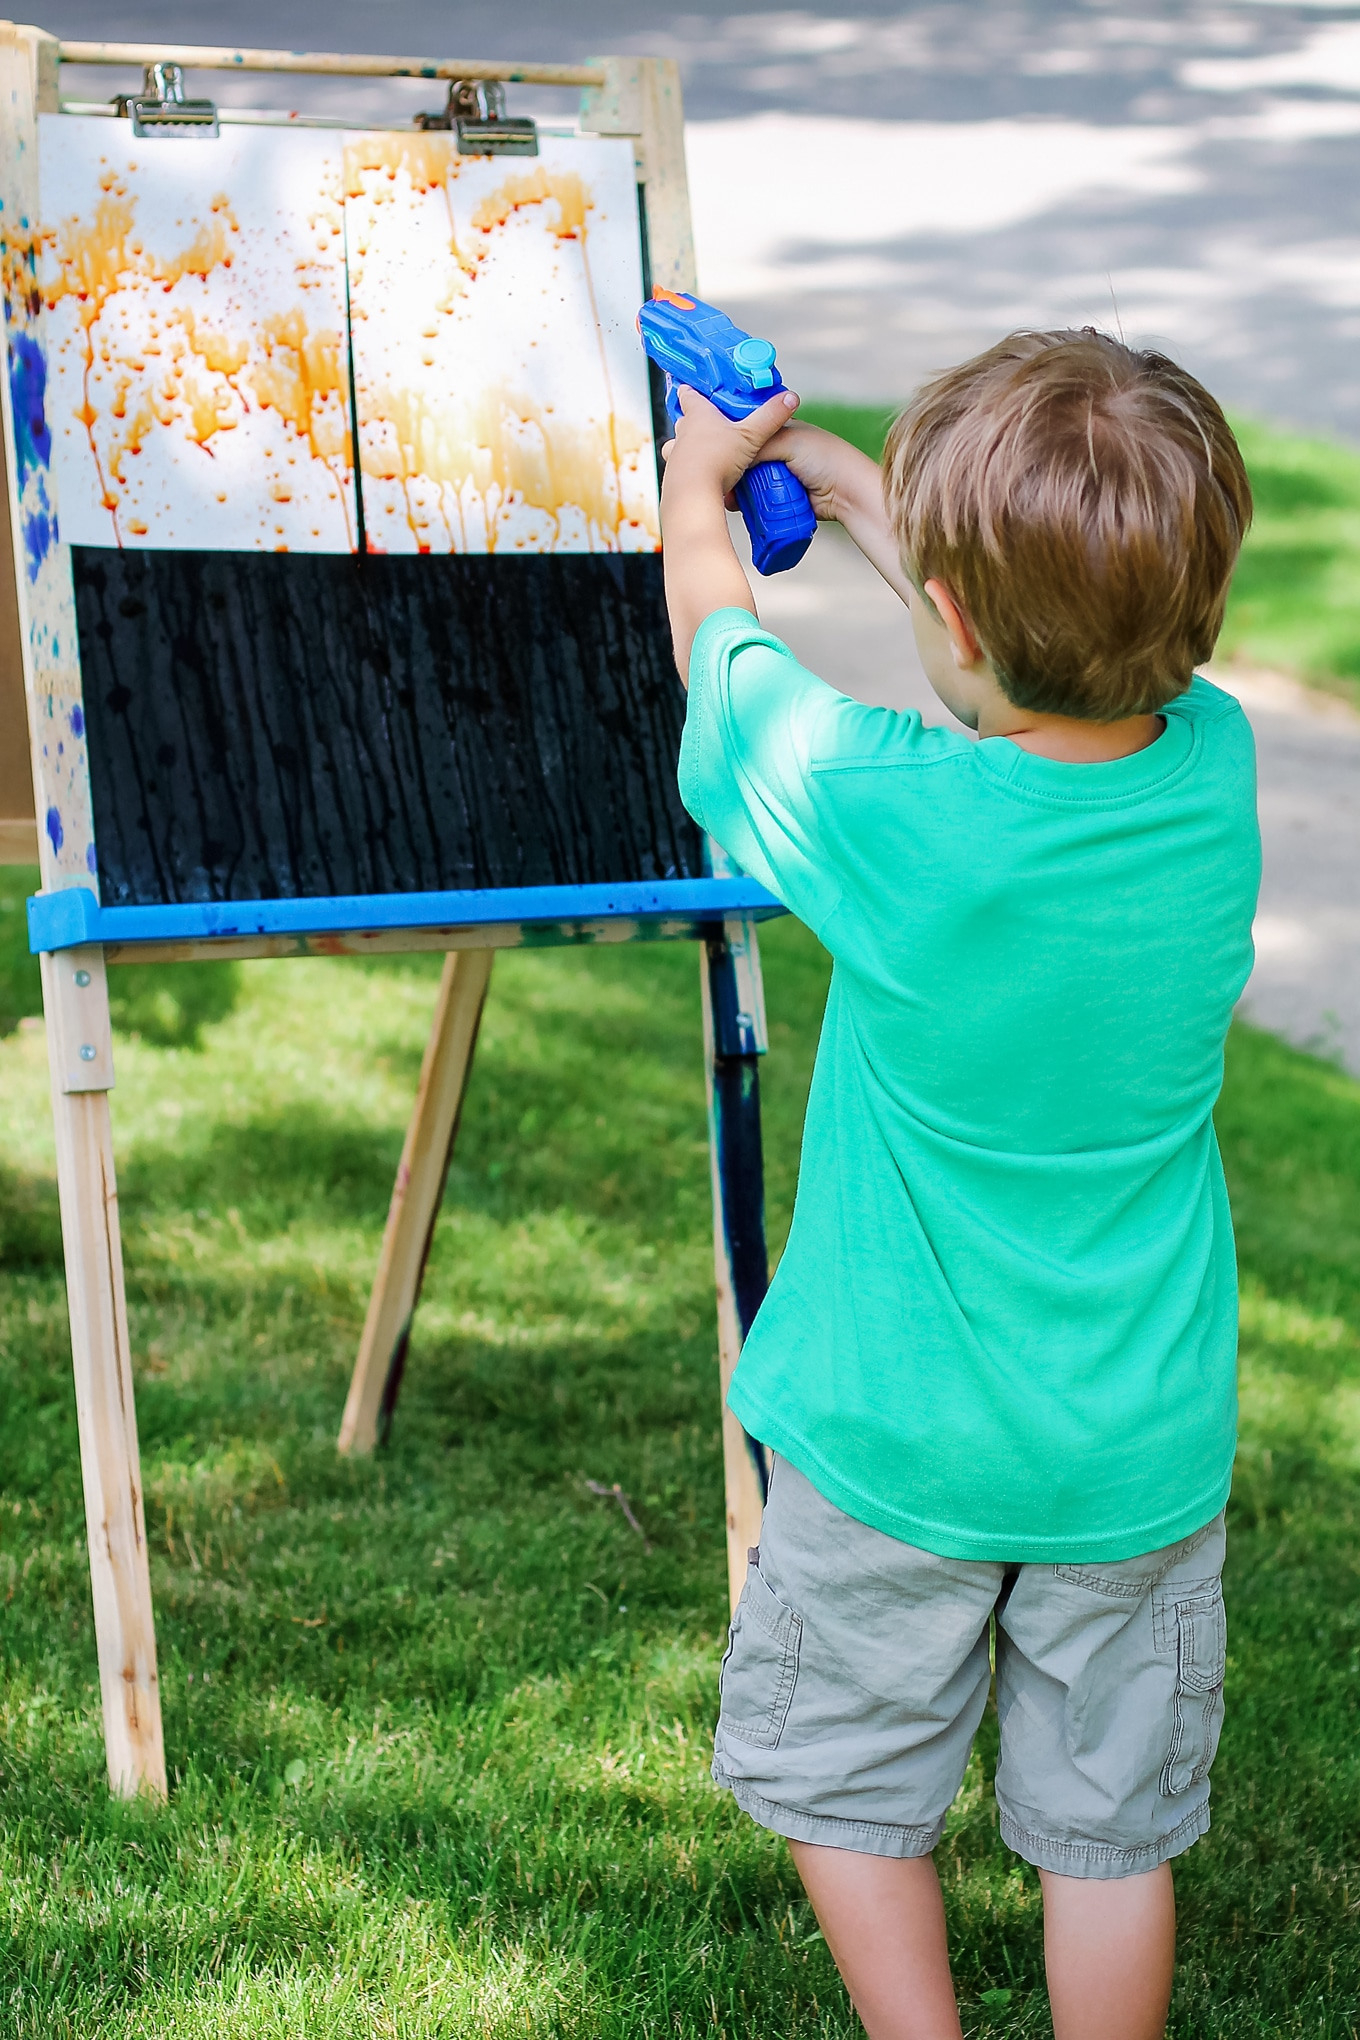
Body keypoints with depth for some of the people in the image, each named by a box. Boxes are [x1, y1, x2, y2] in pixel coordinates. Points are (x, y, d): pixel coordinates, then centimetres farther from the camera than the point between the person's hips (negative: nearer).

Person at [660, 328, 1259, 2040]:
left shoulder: (871, 805, -26)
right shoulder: (1216, 766, -14)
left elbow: (717, 633, -3)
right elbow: (1050, 644, 9)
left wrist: (701, 481, 18)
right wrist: (855, 488, 22)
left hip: (895, 1436, -3)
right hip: (1143, 1444, 3)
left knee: (845, 1782, 18)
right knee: (1108, 1827, 16)